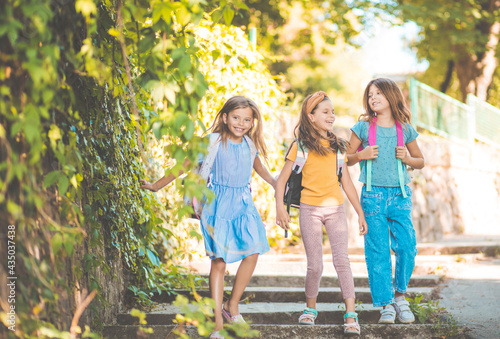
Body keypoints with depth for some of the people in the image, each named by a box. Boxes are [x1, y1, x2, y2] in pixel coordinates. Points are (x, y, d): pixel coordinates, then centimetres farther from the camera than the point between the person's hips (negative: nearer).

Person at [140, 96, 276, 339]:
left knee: (252, 254, -4)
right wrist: (158, 185, -7)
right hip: (219, 206, -5)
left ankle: (232, 306, 15)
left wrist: (277, 185, 38)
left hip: (244, 204, 5)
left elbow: (258, 166, 26)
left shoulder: (250, 144, 5)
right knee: (219, 262, -6)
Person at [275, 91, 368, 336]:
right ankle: (310, 308, 21)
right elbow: (282, 179, 0)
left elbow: (346, 181, 15)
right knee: (315, 265, -2)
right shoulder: (301, 146, 1)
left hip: (335, 209, 2)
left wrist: (360, 213, 13)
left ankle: (351, 315, -11)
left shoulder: (336, 145, 12)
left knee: (341, 260, -11)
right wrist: (280, 207, -15)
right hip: (310, 209, -2)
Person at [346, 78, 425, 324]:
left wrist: (407, 158, -3)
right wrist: (362, 154, -9)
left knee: (407, 247, -7)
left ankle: (400, 295, 15)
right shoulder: (363, 127, 4)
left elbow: (420, 161, 17)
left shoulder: (405, 130, 6)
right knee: (377, 251, -1)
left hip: (400, 195, 1)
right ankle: (386, 303, 7)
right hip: (373, 195, -1)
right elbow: (347, 159, 10)